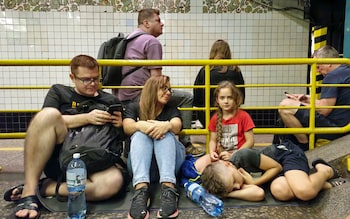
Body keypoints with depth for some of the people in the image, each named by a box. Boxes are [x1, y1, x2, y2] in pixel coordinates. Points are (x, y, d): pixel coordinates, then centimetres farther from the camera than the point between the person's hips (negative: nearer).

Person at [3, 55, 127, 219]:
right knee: (49, 114, -28)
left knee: (115, 180, -35)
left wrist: (119, 126, -7)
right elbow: (48, 120, -4)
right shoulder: (59, 92, 15)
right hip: (55, 159, 0)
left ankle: (44, 188, -16)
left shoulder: (110, 101, 18)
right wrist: (87, 118, -16)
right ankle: (29, 191, -25)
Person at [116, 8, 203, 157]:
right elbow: (155, 76, -12)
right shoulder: (152, 42, -7)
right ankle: (185, 144, -3)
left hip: (123, 96, 10)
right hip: (138, 95, -10)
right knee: (187, 98, -3)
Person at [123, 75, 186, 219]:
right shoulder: (133, 108, 11)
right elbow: (127, 127, -10)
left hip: (169, 163, 1)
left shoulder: (171, 110, 13)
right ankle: (141, 190, -50)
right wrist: (140, 125, -34)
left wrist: (166, 125, -35)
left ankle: (169, 189, -48)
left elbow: (177, 126, -10)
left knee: (164, 133, -26)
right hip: (141, 163, 0)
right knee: (141, 133, -27)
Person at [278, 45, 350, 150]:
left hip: (334, 126, -11)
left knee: (285, 106, -19)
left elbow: (324, 110, -19)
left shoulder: (333, 76, -16)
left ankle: (305, 145, -8)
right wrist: (308, 99, 12)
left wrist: (299, 103, -4)